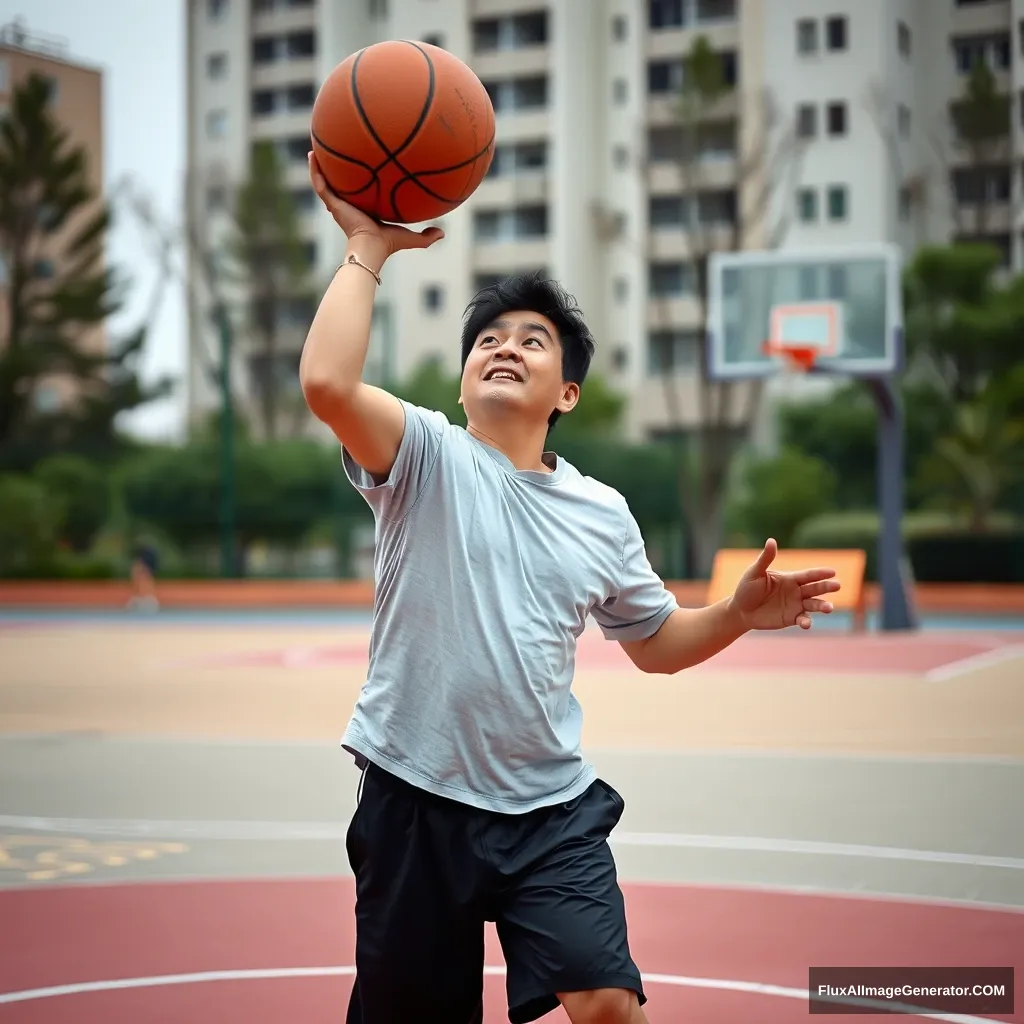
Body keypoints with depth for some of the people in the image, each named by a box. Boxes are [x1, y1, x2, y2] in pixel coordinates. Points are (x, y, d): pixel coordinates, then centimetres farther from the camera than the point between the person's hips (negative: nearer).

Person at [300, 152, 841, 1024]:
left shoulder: (602, 514, 7)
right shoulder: (426, 457, -6)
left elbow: (655, 642, 20)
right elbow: (326, 384, -26)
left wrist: (738, 614, 0)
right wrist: (367, 249, -17)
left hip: (554, 810, 2)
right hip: (416, 800, -2)